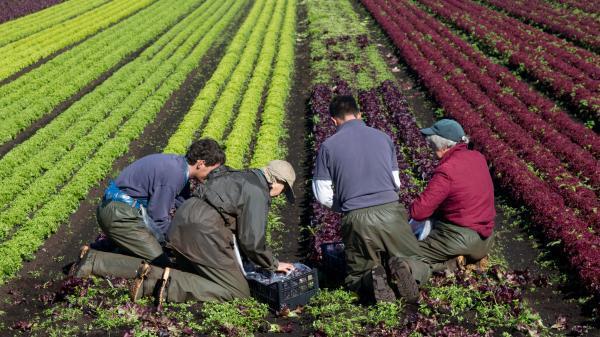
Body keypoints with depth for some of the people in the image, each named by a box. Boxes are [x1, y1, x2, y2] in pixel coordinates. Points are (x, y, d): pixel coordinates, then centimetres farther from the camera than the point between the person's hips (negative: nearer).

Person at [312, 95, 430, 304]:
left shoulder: (328, 146, 3)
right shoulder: (383, 138, 11)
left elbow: (323, 196, 5)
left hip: (356, 219, -1)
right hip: (391, 212, 1)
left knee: (355, 278, 19)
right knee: (421, 268, 17)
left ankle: (372, 279, -17)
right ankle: (406, 269, -19)